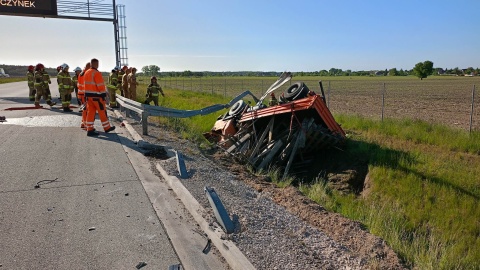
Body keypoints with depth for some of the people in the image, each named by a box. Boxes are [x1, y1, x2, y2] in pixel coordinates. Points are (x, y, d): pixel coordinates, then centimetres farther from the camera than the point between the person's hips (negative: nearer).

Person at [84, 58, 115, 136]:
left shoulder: (86, 73, 11)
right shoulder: (96, 73, -15)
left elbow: (87, 84, 13)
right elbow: (100, 85, -17)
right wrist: (103, 94, -6)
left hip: (88, 95, 8)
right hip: (96, 95, -8)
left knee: (90, 112, 8)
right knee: (102, 112, 4)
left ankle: (89, 129, 8)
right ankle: (107, 128, 15)